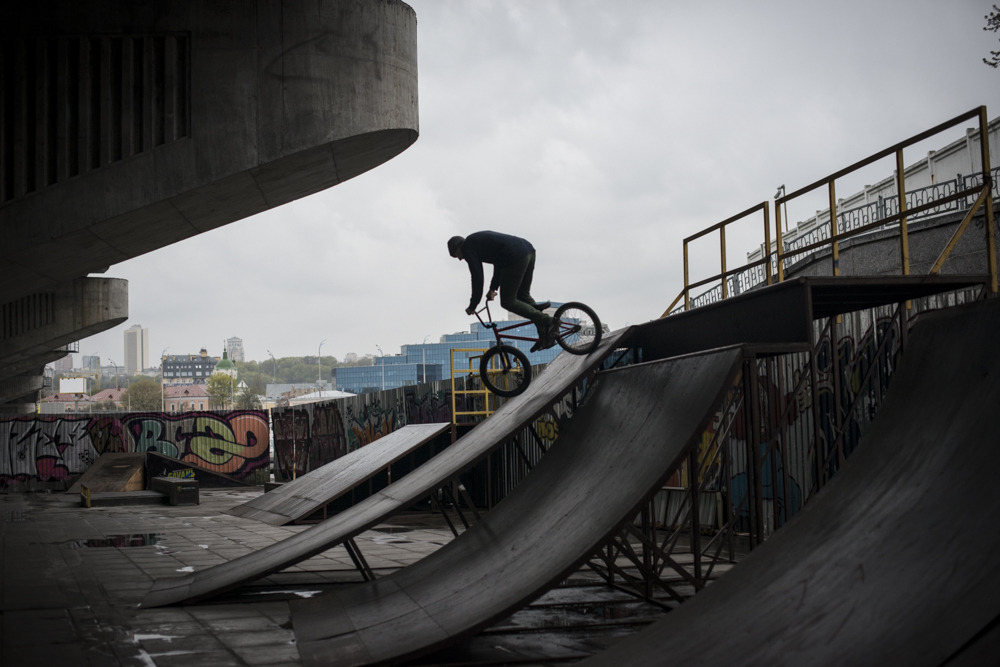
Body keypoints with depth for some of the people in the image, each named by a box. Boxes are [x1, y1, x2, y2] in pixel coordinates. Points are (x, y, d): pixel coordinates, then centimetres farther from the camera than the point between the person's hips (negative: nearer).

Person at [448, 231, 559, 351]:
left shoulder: (467, 247, 5)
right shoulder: (479, 239, 33)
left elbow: (477, 276, 0)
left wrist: (472, 306, 7)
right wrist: (493, 288, 38)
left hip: (515, 258, -9)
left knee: (508, 302, 2)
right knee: (523, 296, 20)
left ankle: (547, 321, -5)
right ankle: (545, 335, 14)